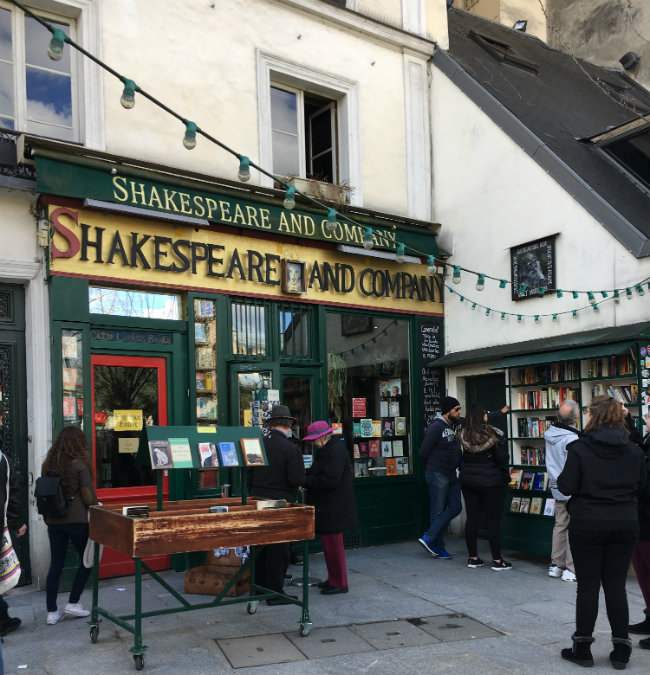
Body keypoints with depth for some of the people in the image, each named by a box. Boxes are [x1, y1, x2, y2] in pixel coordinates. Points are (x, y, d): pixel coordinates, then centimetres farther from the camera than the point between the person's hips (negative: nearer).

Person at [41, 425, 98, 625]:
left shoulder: (48, 465, 4)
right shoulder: (79, 465, -12)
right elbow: (89, 497, -11)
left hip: (53, 521, 5)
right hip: (76, 520, -5)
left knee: (55, 565, 10)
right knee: (87, 560, 12)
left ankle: (52, 612, 13)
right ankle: (73, 604, 14)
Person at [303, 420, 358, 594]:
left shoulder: (336, 451, -20)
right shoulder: (326, 450, 13)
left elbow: (331, 480, -26)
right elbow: (319, 474, 21)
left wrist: (306, 481, -19)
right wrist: (306, 474, 2)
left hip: (333, 508, -10)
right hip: (326, 507, 10)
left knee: (333, 544, -2)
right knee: (328, 543, 17)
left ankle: (339, 583, 9)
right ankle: (333, 579, 28)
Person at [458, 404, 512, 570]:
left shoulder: (463, 435, -4)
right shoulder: (495, 435, -13)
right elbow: (502, 459, -10)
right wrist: (506, 478, 6)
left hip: (468, 481, 4)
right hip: (491, 482, -4)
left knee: (472, 518, 9)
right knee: (493, 520, 2)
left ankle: (472, 558, 16)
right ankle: (497, 560, 7)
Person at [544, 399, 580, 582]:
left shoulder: (550, 434, 4)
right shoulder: (572, 438, -21)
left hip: (557, 489, 8)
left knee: (560, 525, 15)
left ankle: (556, 565, 21)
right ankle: (571, 569, 5)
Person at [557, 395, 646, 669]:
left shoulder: (580, 448, -13)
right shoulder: (633, 450, 0)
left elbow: (567, 487, -14)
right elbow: (641, 483, 10)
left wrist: (559, 479, 7)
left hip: (587, 524, -3)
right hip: (625, 524, 4)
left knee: (588, 586, 6)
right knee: (616, 585, 11)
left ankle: (582, 647, 14)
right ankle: (621, 650, 15)